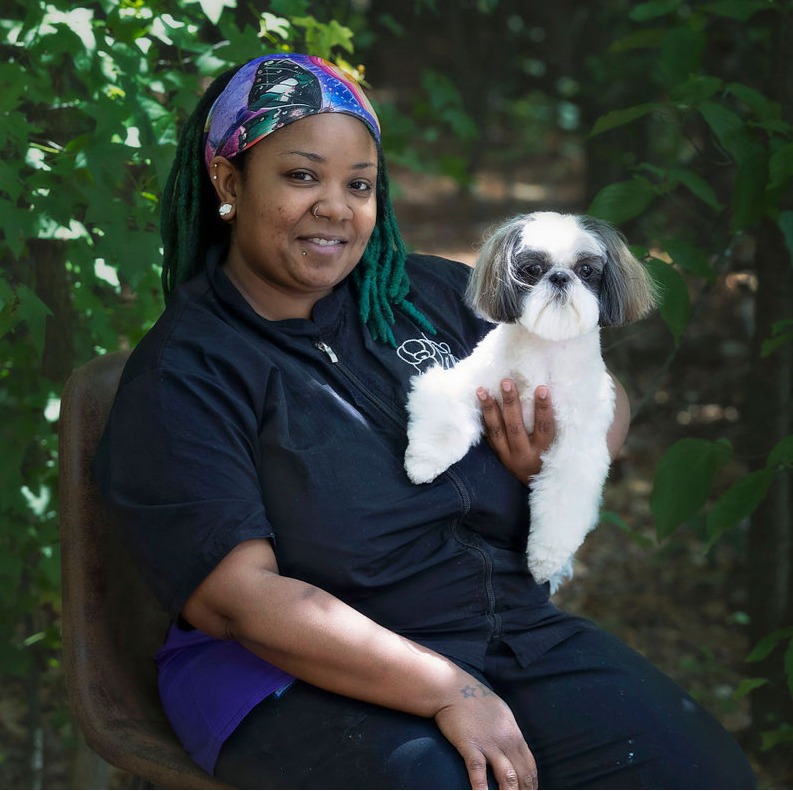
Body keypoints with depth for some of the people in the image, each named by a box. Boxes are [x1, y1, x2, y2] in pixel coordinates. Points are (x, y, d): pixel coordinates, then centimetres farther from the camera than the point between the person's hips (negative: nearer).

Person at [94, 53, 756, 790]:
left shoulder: (430, 294, 10)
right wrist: (448, 692, -21)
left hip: (521, 633, 5)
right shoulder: (180, 377, -6)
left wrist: (562, 449, -6)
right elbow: (237, 597, -16)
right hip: (309, 682, -5)